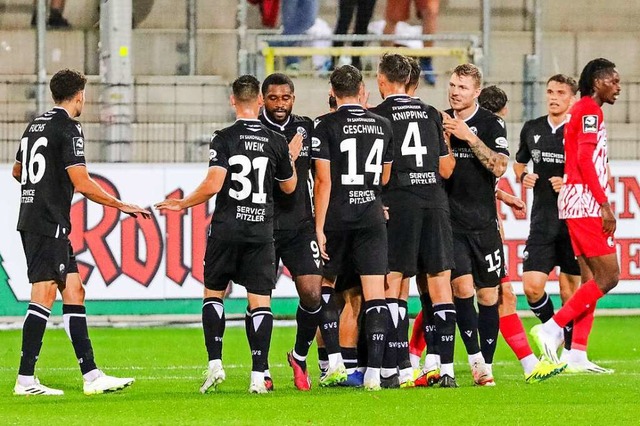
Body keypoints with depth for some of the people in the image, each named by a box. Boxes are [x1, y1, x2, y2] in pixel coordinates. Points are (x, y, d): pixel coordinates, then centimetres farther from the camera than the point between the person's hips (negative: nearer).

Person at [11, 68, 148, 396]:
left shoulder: (36, 125, 15)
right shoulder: (68, 129, -11)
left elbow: (17, 171, 29)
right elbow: (82, 184, -17)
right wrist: (121, 206, -7)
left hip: (31, 219, 9)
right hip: (50, 224, -9)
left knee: (73, 292, 9)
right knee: (44, 296, -9)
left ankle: (91, 375, 7)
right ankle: (25, 379, -11)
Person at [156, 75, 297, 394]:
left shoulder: (224, 139, -7)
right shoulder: (276, 142, 2)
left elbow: (213, 185, -15)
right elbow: (289, 186, 15)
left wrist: (182, 204, 0)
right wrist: (291, 156, 33)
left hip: (226, 228, -1)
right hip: (261, 230, 1)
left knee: (213, 293, 13)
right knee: (260, 300, 1)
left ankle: (215, 364, 2)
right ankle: (258, 375, -6)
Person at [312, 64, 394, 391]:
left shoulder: (327, 127, -6)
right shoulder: (382, 125, 6)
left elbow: (324, 181, -11)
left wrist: (319, 228, -9)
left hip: (337, 217, -2)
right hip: (372, 217, 2)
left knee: (326, 286, 15)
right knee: (375, 293, -3)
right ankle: (374, 370, -13)